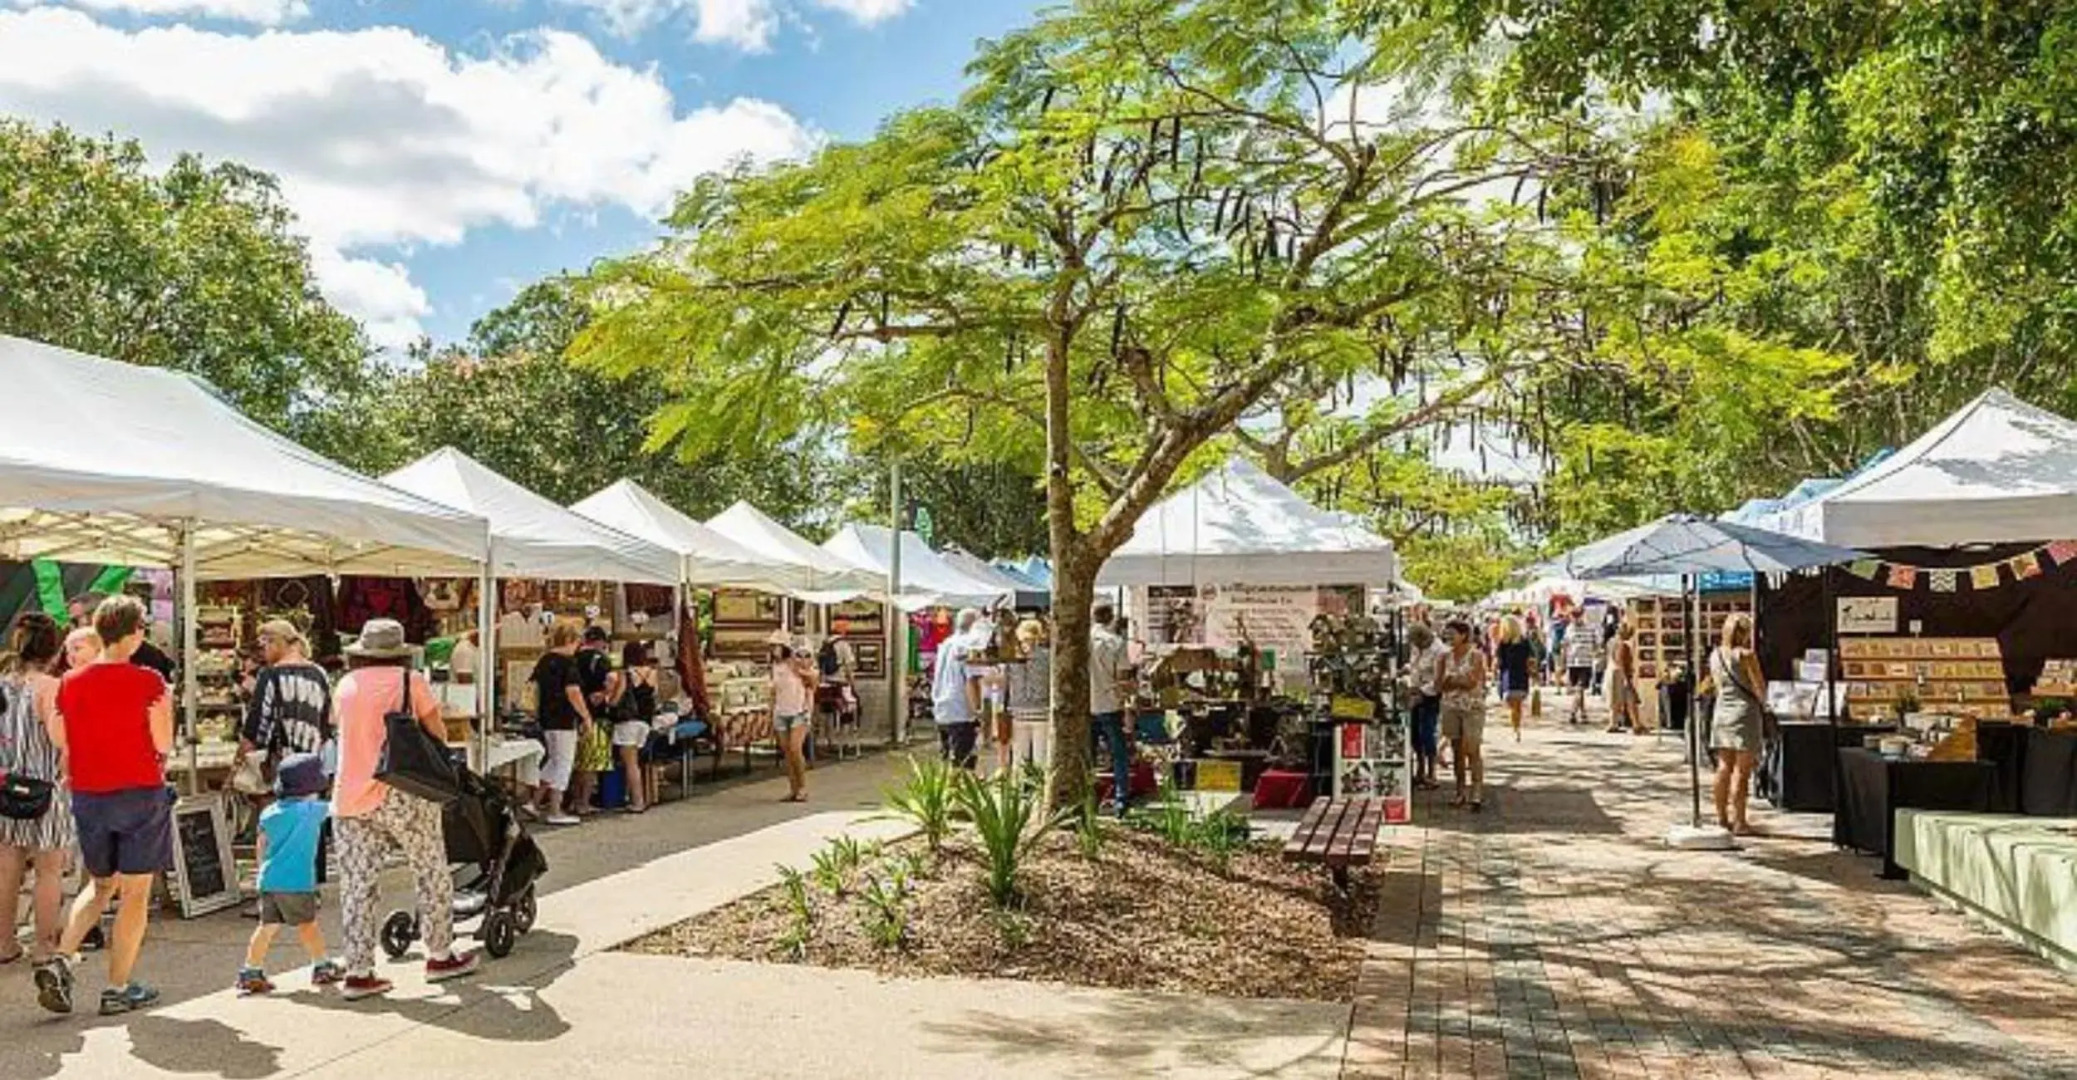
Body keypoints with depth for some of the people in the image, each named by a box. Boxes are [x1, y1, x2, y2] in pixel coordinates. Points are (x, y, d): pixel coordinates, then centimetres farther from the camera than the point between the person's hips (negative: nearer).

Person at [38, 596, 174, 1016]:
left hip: (88, 796, 5)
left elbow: (63, 747, 6)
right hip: (140, 793, -5)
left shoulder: (70, 683, 2)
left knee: (101, 885, 23)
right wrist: (166, 706, 4)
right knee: (135, 892, 4)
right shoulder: (147, 681, -13)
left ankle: (59, 961, 7)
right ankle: (118, 989, 7)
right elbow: (164, 744, -11)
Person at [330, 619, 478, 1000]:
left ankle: (358, 972, 7)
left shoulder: (346, 685, 9)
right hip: (401, 795, -4)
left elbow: (338, 725, 21)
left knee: (357, 883, 7)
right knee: (431, 873, 10)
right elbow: (439, 734, -1)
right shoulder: (410, 681, -3)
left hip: (349, 798, 4)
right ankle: (440, 956, 17)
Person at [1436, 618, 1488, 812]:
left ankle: (1478, 793, -9)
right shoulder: (1445, 657, 9)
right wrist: (1460, 681, -11)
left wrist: (1451, 680, -6)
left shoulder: (1476, 656, -5)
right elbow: (1438, 685, 4)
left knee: (1472, 750, -10)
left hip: (1473, 707, -5)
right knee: (1456, 751, 7)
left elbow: (1472, 682, -15)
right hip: (1451, 707, 5)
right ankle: (1459, 792, 14)